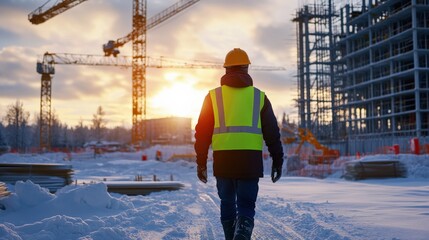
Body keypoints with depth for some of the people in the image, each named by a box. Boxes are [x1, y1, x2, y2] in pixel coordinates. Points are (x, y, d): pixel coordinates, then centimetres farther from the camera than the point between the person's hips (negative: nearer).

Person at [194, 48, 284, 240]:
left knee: (227, 205, 16)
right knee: (246, 206, 3)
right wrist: (277, 161, 15)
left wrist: (201, 162, 11)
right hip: (250, 161, 0)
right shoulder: (259, 96, 8)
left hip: (222, 161, 1)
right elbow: (272, 133, 7)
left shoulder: (213, 96, 7)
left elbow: (202, 132, 6)